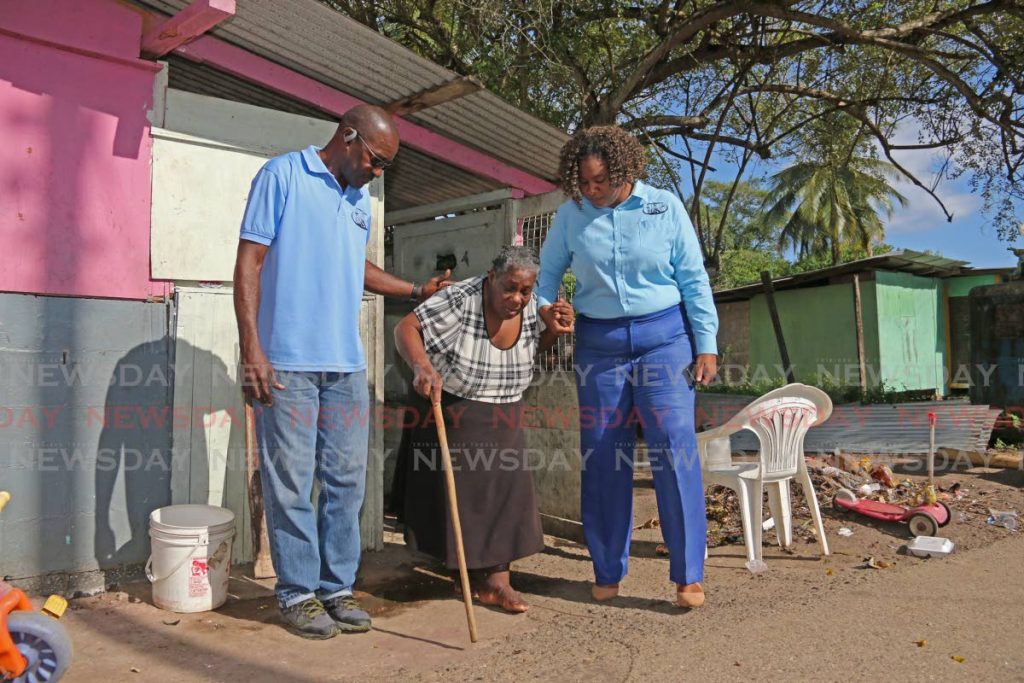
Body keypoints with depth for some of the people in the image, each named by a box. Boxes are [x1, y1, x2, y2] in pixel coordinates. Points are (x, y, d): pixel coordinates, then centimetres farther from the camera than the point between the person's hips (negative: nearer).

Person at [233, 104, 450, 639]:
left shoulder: (360, 197, 18)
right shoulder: (282, 175, -2)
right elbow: (249, 261, -7)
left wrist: (416, 290, 24)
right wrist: (251, 348, -14)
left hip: (346, 364, 7)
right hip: (287, 361, -6)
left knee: (347, 480, 8)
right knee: (291, 482, 1)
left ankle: (337, 588, 20)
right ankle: (298, 594, 14)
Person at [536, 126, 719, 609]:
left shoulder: (664, 207, -1)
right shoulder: (572, 213, 2)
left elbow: (694, 279, 0)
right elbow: (547, 270, 12)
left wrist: (706, 344, -3)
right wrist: (542, 306, -6)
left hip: (663, 334, -2)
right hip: (598, 341, 2)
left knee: (673, 445, -9)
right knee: (602, 454, 4)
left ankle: (689, 574, 3)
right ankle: (607, 572, 18)